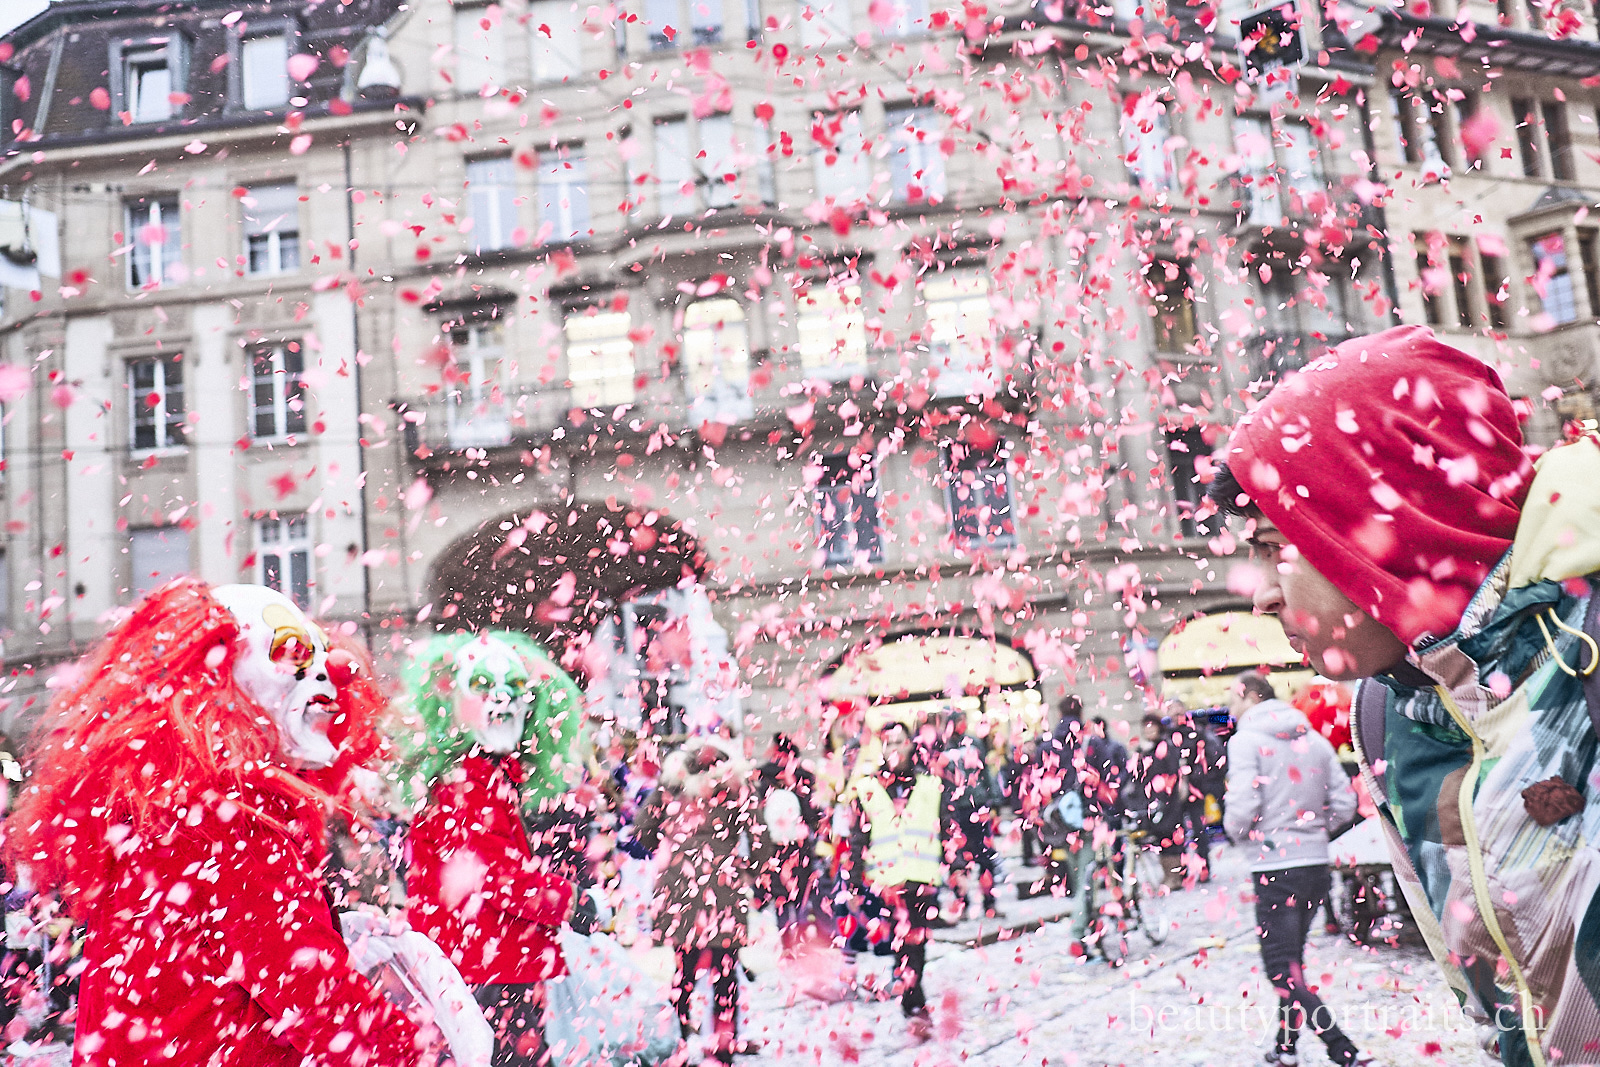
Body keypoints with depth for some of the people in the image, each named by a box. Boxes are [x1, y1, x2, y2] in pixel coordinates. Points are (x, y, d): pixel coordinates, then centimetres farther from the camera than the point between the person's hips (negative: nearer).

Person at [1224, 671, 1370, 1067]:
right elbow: (1345, 805, 6)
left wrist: (1237, 832, 2)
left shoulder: (1245, 740, -9)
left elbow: (1243, 808, -18)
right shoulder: (1313, 738, 9)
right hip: (1317, 864, 7)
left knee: (1282, 971, -2)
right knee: (1292, 960, 21)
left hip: (1275, 869, -7)